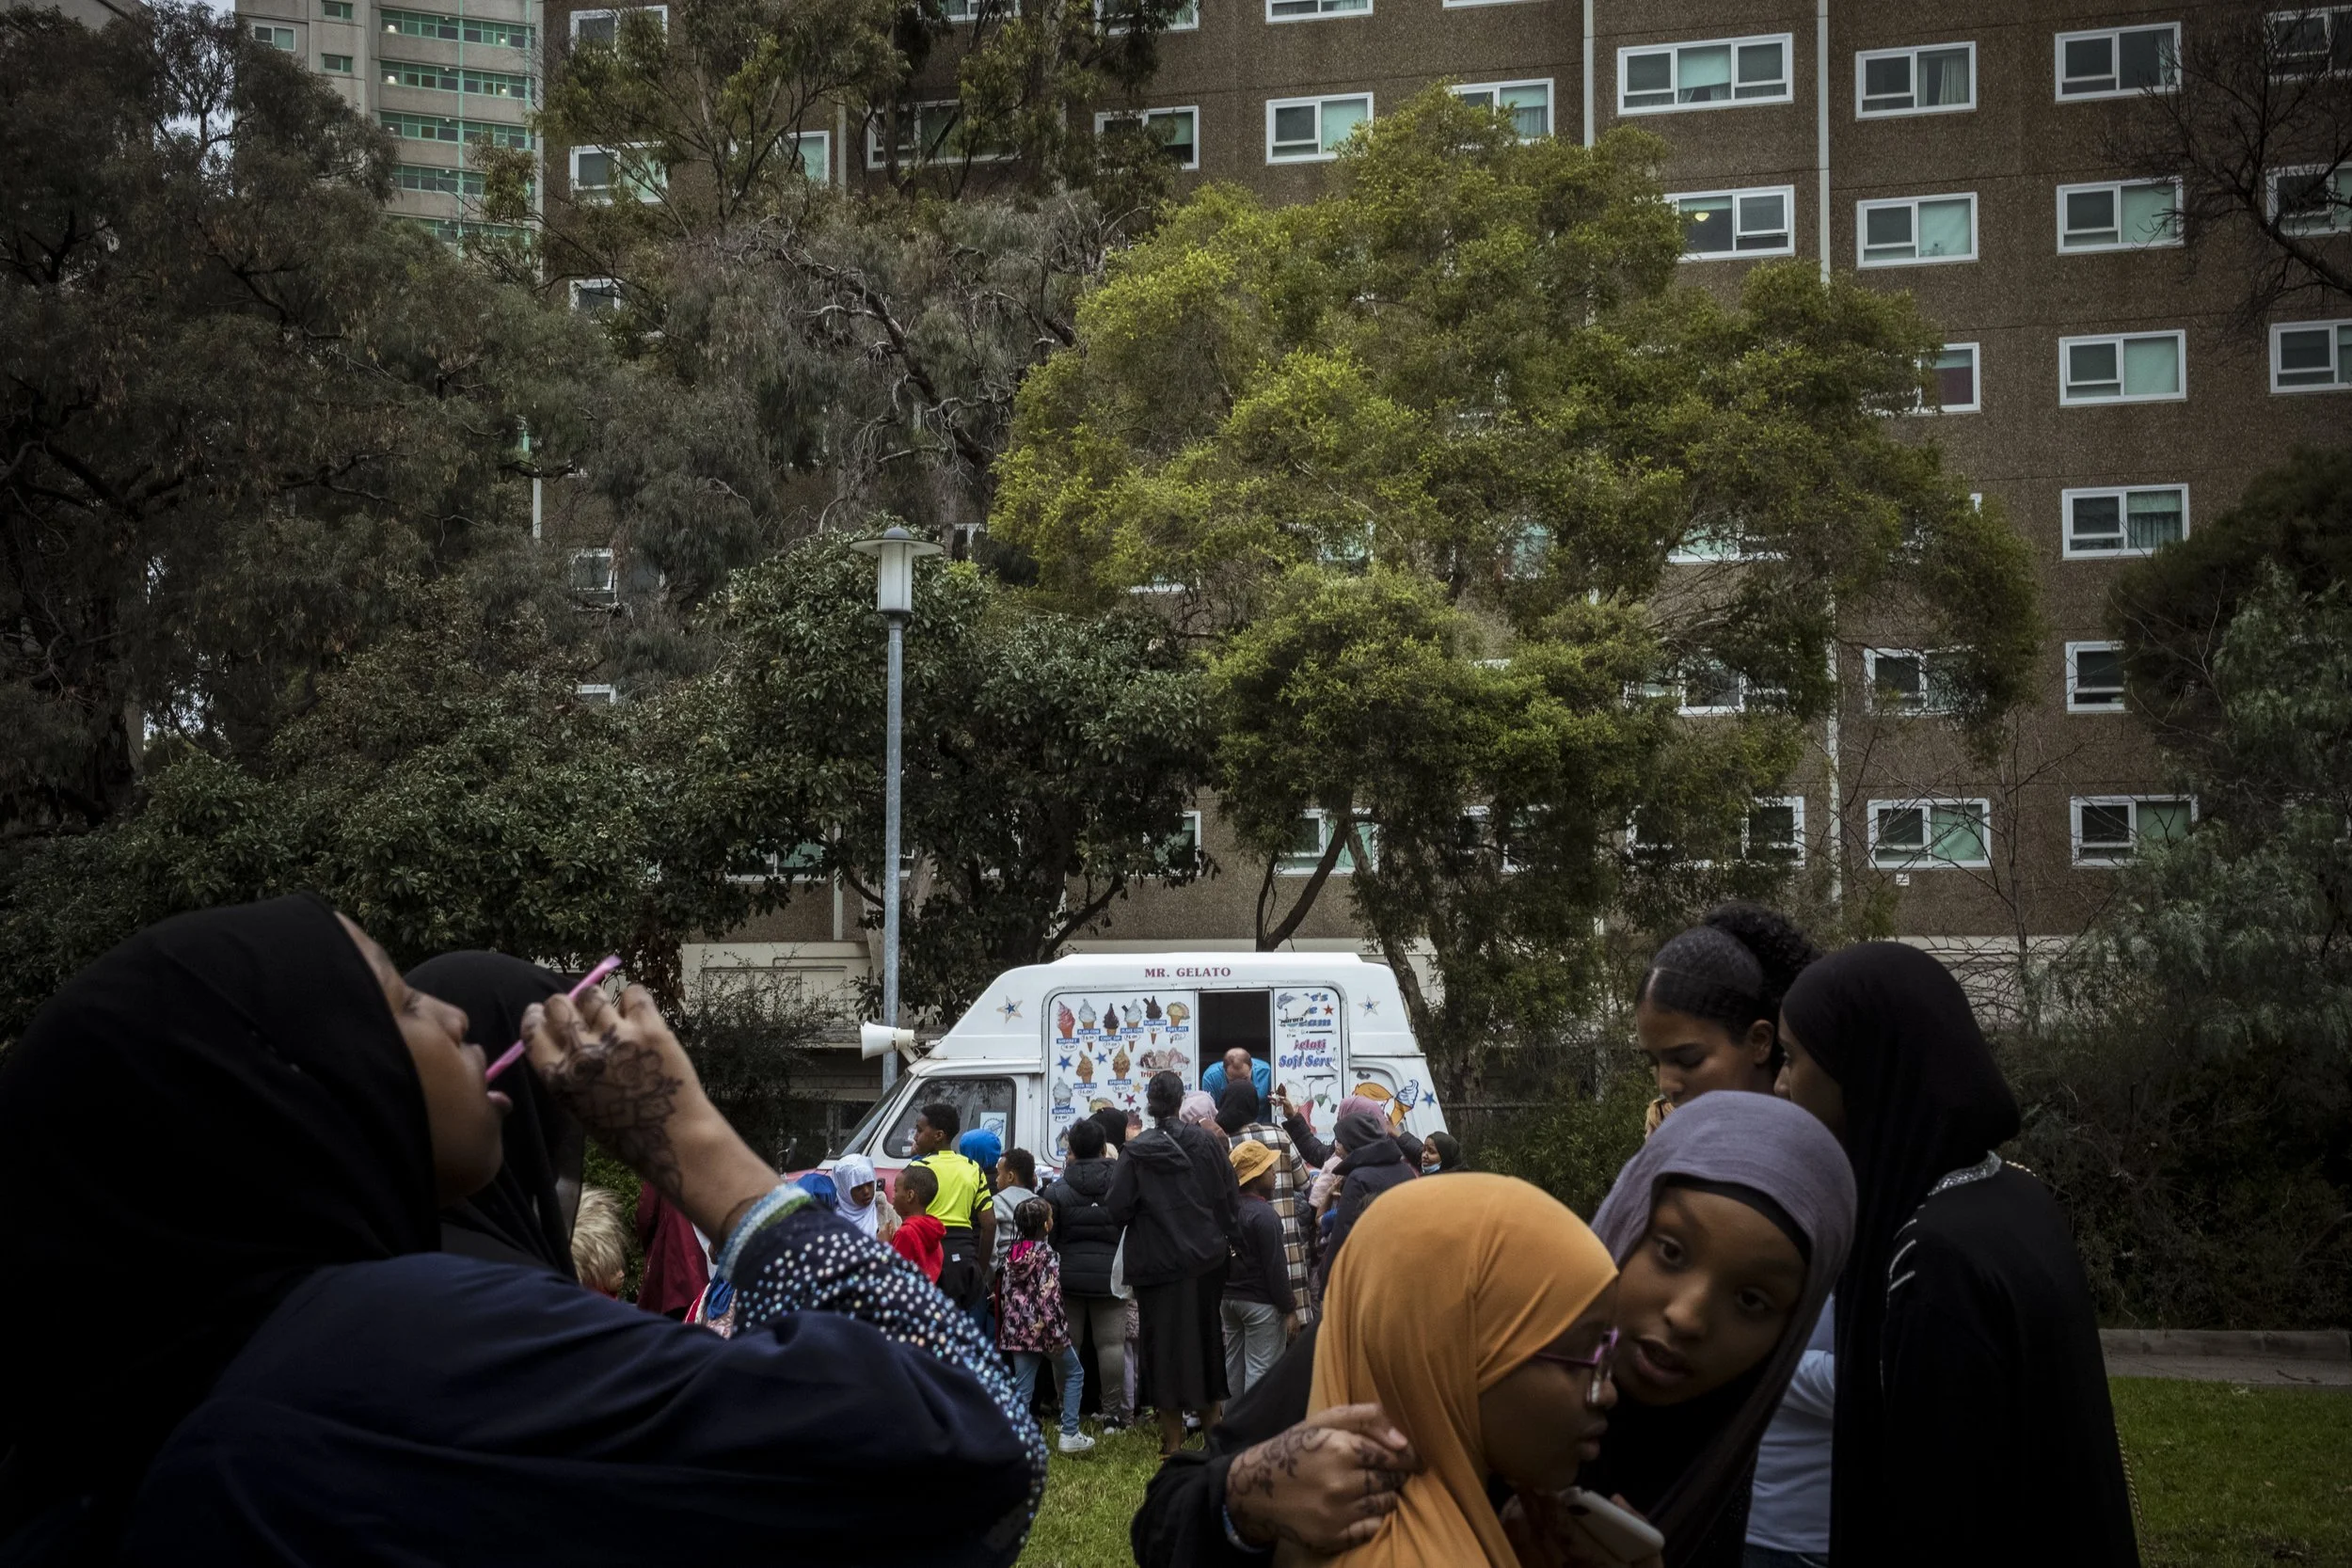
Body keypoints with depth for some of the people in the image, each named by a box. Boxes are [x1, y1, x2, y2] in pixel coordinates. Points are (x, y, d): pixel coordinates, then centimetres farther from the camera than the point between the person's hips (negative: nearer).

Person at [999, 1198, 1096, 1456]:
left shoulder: (1012, 1254, 6)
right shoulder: (1047, 1255, -14)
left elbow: (1006, 1292, 11)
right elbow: (1049, 1298, -19)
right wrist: (1057, 1333, -16)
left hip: (1017, 1329, 6)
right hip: (1042, 1328, -6)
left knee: (1022, 1386, 8)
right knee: (1074, 1374, 12)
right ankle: (1069, 1435, 7)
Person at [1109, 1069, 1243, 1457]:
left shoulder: (1136, 1153, -10)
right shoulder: (1208, 1144, -2)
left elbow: (1116, 1209, -11)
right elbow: (1230, 1198, 1)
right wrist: (1228, 1242, 9)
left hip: (1159, 1262, -3)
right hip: (1206, 1258, 3)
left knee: (1166, 1342, 3)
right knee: (1206, 1336, 17)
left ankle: (1173, 1436, 3)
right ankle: (1211, 1422, 26)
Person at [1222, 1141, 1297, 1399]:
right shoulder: (1263, 1214, -18)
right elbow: (1275, 1266, -17)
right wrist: (1288, 1307, -11)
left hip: (1230, 1297, 8)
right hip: (1260, 1301, -8)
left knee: (1234, 1365, 14)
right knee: (1260, 1368, -6)